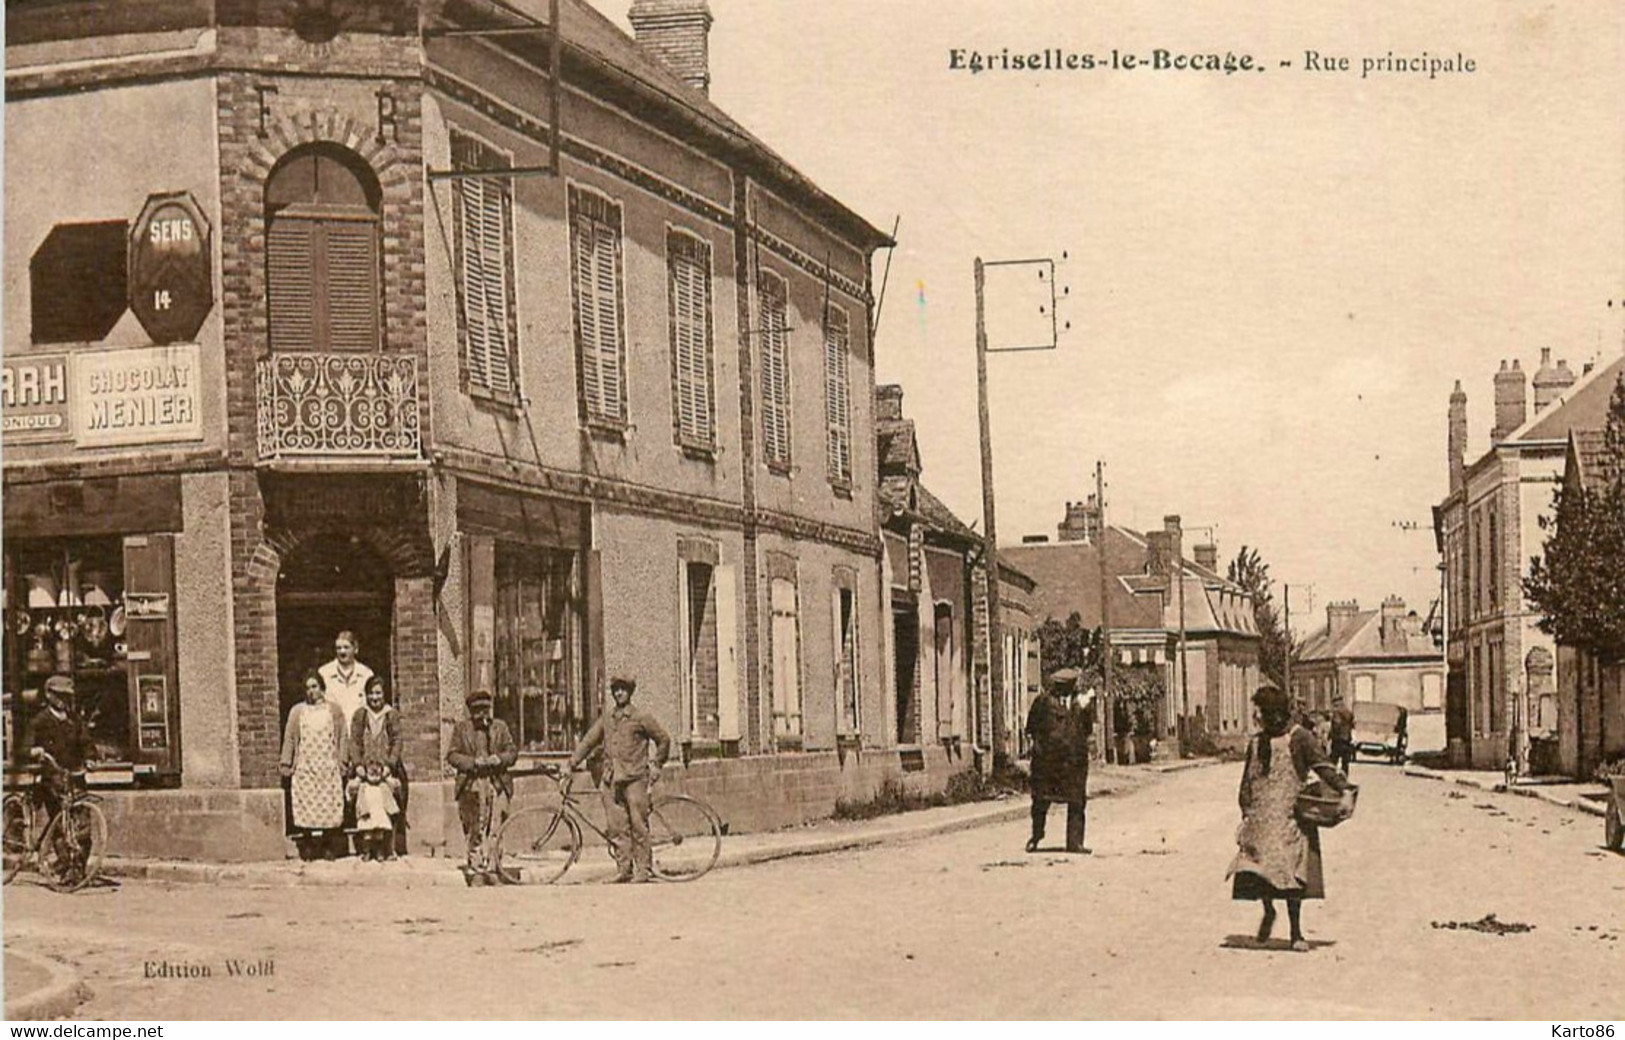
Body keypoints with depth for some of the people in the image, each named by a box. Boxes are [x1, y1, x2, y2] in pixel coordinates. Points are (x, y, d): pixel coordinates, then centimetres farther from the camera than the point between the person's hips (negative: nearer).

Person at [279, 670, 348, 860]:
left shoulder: (334, 710, 8)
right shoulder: (297, 711, 7)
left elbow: (341, 739, 8)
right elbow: (289, 739, 8)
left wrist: (342, 762, 2)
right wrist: (286, 763, 3)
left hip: (329, 767, 0)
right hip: (305, 767, 0)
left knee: (329, 807, -2)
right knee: (305, 807, -4)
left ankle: (328, 848, 6)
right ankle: (307, 848, 4)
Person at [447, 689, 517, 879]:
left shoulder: (500, 727, 15)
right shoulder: (461, 729, 10)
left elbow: (512, 751, 13)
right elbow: (452, 756, 3)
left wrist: (499, 759, -8)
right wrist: (474, 762, -12)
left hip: (497, 783, 1)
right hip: (471, 784, -1)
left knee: (495, 827, -6)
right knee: (473, 828, -2)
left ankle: (488, 866, -4)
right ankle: (474, 865, 3)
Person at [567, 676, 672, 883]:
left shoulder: (641, 717, 1)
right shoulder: (606, 718, 14)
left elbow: (663, 739, 8)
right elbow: (588, 741, 16)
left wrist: (657, 765, 8)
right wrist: (572, 763, 8)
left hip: (634, 778, -4)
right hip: (611, 779, 4)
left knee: (638, 825, -5)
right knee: (616, 827, 1)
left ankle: (643, 869, 0)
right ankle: (623, 868, 7)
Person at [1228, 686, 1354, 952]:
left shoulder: (1299, 738, -2)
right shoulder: (1256, 743, 14)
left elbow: (1323, 766, -7)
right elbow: (1247, 781, 18)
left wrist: (1344, 790, -18)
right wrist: (1246, 812, 11)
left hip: (1291, 817, -4)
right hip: (1261, 818, 4)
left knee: (1291, 872, -7)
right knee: (1256, 869, -4)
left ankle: (1296, 932, 3)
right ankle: (1268, 911, 26)